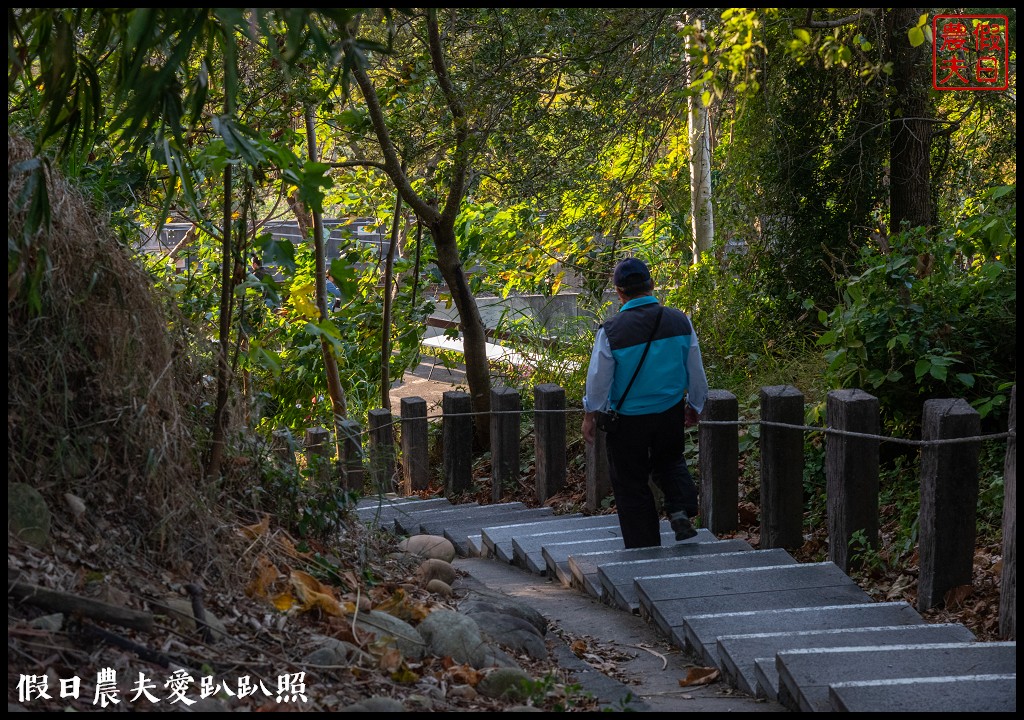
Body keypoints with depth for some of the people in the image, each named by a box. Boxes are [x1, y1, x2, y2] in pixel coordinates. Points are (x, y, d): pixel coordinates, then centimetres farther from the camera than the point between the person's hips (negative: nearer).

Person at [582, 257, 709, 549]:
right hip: (671, 413, 3)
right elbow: (696, 370, 3)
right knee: (670, 461, 28)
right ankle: (681, 510, 2)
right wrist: (695, 406, 19)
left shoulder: (611, 331, -18)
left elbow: (598, 378, -9)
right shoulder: (680, 321, -8)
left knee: (631, 484, 11)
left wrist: (590, 415, 7)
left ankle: (644, 549, 15)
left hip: (628, 420, -3)